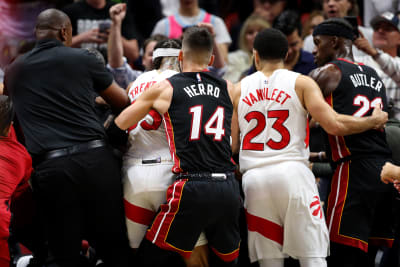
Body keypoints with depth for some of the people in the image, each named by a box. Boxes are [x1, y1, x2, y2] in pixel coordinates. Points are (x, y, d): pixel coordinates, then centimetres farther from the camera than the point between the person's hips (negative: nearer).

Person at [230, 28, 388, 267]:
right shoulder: (301, 83, 5)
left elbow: (231, 146, 9)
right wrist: (373, 121, 9)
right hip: (292, 173, -3)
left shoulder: (239, 89, 13)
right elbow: (334, 125, -6)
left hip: (254, 178, 3)